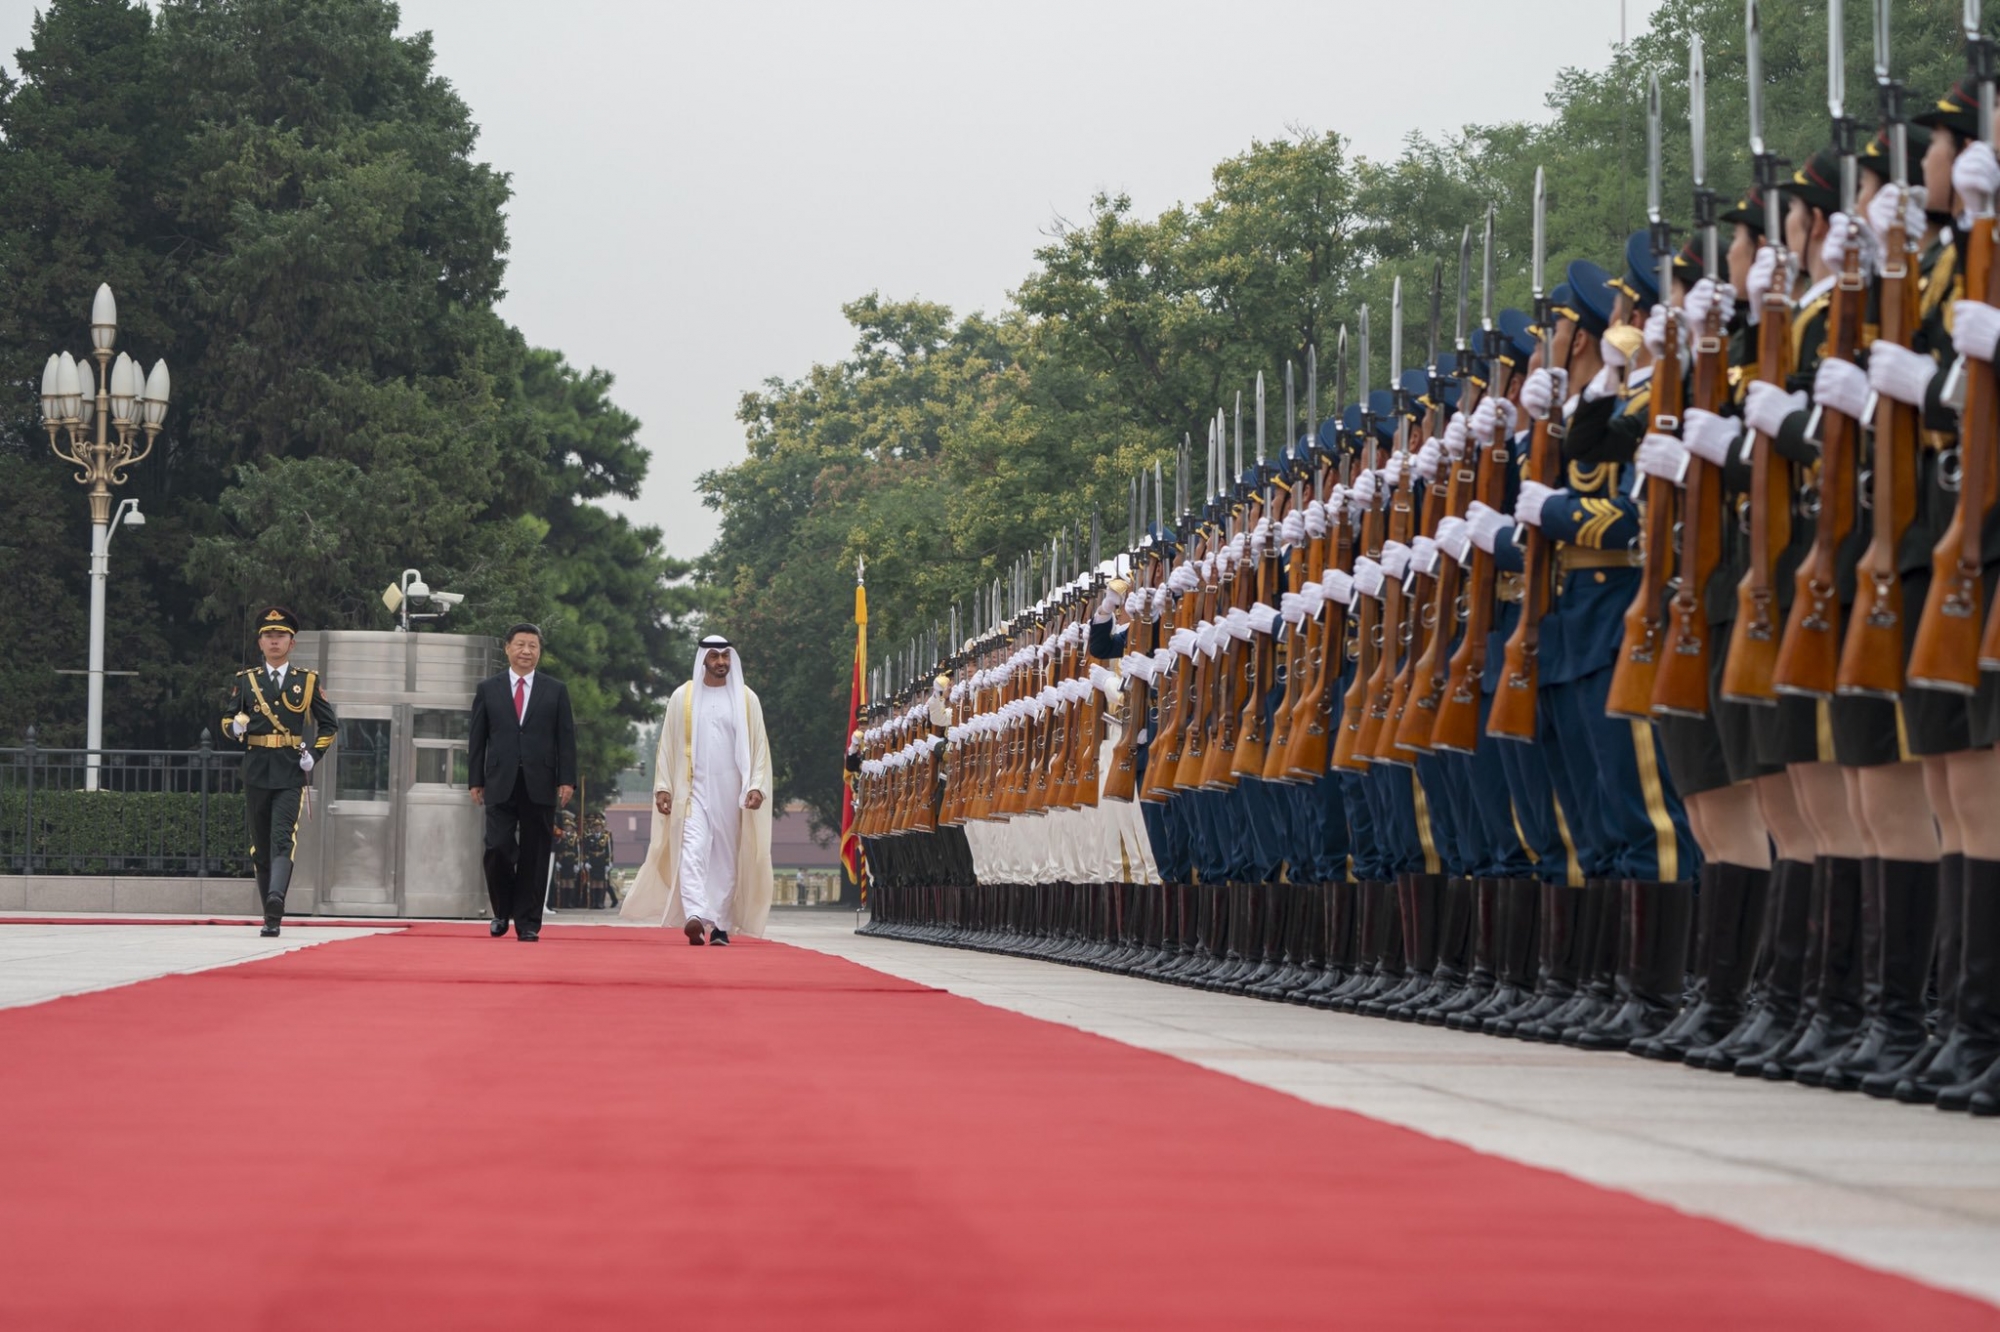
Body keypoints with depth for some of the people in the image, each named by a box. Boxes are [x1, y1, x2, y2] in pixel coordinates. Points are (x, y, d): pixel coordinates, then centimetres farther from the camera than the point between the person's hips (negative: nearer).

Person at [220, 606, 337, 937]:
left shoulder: (308, 681, 7)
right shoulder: (245, 681, 10)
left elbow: (329, 723, 12)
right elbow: (227, 721, 11)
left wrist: (315, 754, -3)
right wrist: (236, 726, -13)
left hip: (291, 773, -2)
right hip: (256, 772, 2)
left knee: (283, 840, -19)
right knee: (260, 846, 7)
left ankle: (276, 898, -36)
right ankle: (271, 915, 17)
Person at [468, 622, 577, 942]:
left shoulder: (555, 690, 10)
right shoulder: (488, 689, 10)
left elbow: (566, 738, 6)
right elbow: (478, 738, 10)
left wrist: (567, 780, -3)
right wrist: (476, 780, 3)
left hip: (540, 786, 0)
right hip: (500, 784, 0)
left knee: (534, 856, 0)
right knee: (498, 848, -10)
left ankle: (528, 923, 6)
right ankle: (502, 911, 12)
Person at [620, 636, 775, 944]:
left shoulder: (746, 699, 6)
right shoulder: (683, 697, 5)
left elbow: (759, 746, 5)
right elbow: (668, 745, 7)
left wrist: (756, 786, -6)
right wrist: (663, 787, 0)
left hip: (731, 790, 1)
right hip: (694, 789, -1)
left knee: (726, 858, 3)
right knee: (693, 851, -18)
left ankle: (719, 925, 9)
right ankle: (695, 917, -32)